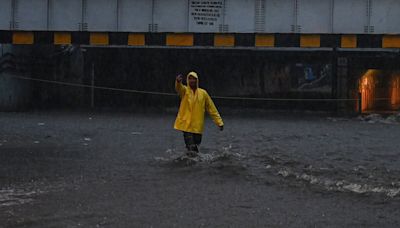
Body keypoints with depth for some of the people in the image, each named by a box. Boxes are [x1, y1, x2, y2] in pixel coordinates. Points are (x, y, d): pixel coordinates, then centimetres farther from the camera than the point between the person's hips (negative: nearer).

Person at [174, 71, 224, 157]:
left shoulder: (203, 93, 7)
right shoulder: (184, 90, 1)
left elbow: (211, 108, 10)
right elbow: (179, 88, -25)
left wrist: (219, 122, 6)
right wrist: (178, 82, -51)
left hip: (198, 126, 3)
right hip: (186, 124, -3)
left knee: (196, 144, 8)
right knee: (191, 147, -13)